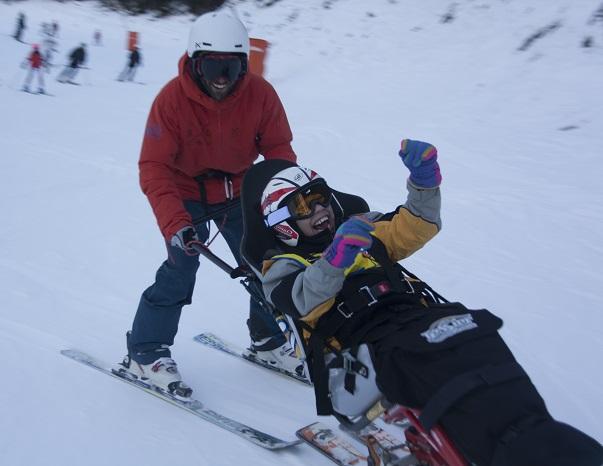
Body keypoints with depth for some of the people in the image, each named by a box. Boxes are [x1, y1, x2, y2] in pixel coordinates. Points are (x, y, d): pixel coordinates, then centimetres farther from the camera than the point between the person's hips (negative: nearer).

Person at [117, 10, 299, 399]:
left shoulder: (260, 94, -20)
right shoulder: (172, 99, -26)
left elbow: (278, 147, -10)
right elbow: (154, 168, -27)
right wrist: (175, 224, -40)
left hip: (238, 191, 3)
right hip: (186, 194, -3)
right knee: (182, 264, -16)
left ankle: (268, 340, 29)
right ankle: (145, 353, -1)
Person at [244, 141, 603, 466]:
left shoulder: (359, 227, 30)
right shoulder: (281, 266, 13)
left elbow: (416, 227, 20)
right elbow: (306, 300, -10)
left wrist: (424, 179, 1)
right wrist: (337, 254, -29)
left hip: (420, 316, 5)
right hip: (362, 344, -5)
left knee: (473, 337, -30)